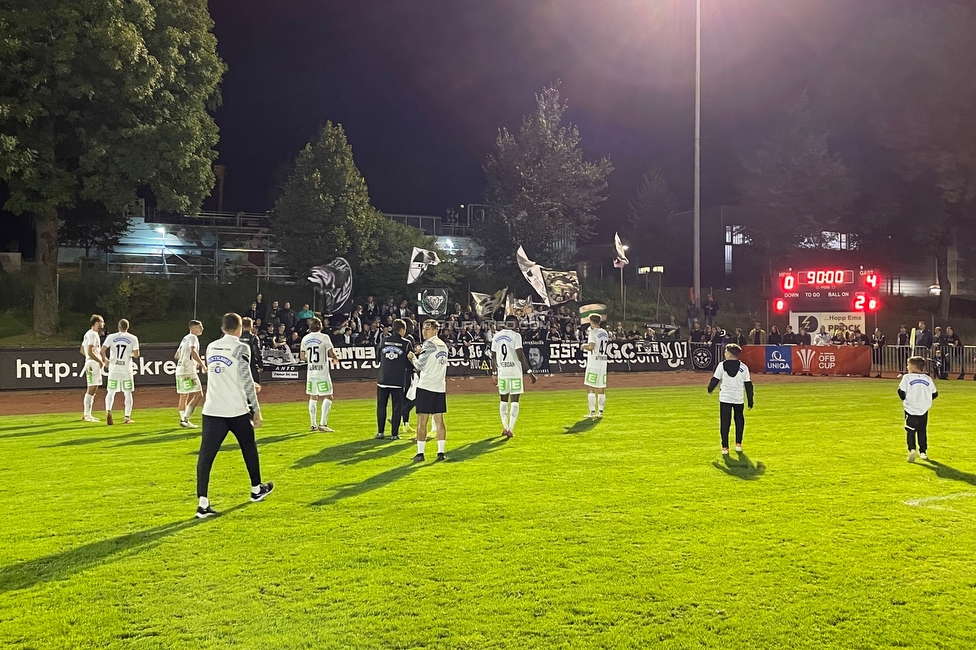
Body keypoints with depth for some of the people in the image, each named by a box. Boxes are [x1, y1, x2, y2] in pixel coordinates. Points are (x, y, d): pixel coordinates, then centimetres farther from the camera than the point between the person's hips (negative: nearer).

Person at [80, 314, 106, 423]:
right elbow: (90, 352, -23)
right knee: (91, 389, -10)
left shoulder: (88, 334, 18)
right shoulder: (93, 334, -14)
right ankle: (87, 416, -10)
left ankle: (86, 414, 20)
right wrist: (100, 361, -15)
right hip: (93, 364, -11)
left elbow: (82, 350, 22)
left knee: (93, 389, 15)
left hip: (91, 363, 11)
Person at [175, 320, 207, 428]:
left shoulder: (185, 338, 22)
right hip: (188, 370, -10)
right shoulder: (192, 337, -6)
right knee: (198, 394, -10)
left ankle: (183, 419, 19)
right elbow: (193, 351, -25)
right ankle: (185, 419, -15)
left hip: (180, 370, 10)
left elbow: (176, 356, 28)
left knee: (184, 395, 15)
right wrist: (202, 365, -28)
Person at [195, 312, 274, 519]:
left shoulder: (211, 348, 11)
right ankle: (256, 489, 34)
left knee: (206, 455, -3)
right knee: (249, 447, 19)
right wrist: (256, 409, -6)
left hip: (212, 410, 4)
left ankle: (203, 503, -12)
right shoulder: (241, 348, -7)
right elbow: (246, 381, -12)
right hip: (237, 410, -3)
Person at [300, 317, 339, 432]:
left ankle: (313, 425, 16)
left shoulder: (305, 338, 7)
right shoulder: (324, 337, -8)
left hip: (310, 371, 6)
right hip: (322, 371, -5)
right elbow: (331, 354, -10)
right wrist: (336, 359, 11)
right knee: (328, 397, -1)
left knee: (313, 397, 13)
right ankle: (323, 424, -11)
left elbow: (303, 357, 8)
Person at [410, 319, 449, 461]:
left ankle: (420, 453, -2)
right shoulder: (443, 345, 13)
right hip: (440, 387, 7)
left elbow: (419, 366, -10)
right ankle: (441, 452, 7)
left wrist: (412, 357, 7)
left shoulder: (428, 344, -10)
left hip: (426, 387, -7)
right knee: (439, 420, 8)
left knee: (422, 421, -3)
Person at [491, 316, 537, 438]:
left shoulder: (497, 336, 8)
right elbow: (520, 355, -14)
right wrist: (529, 372, -11)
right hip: (515, 372, -4)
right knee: (514, 401, 1)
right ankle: (510, 429, -5)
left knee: (504, 400, 15)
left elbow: (493, 357, 12)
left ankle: (505, 428, 16)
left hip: (502, 372, 5)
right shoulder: (516, 336, -8)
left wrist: (495, 373, 23)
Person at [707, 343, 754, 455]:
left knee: (725, 422, 2)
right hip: (739, 399, 2)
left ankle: (725, 447, -1)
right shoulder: (744, 367, 2)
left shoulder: (722, 365, -4)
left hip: (725, 398, -2)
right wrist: (750, 401, 9)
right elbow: (748, 385, 3)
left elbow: (715, 380, 1)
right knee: (739, 420, 19)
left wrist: (709, 389, 21)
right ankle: (738, 444, 21)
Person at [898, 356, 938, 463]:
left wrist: (905, 399, 12)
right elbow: (935, 393, 8)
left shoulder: (907, 377, -8)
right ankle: (923, 452, 16)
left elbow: (901, 392, -9)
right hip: (924, 410, 4)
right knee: (922, 431, 14)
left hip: (910, 409, -3)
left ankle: (912, 449, -17)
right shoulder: (928, 379, 4)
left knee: (910, 431, 1)